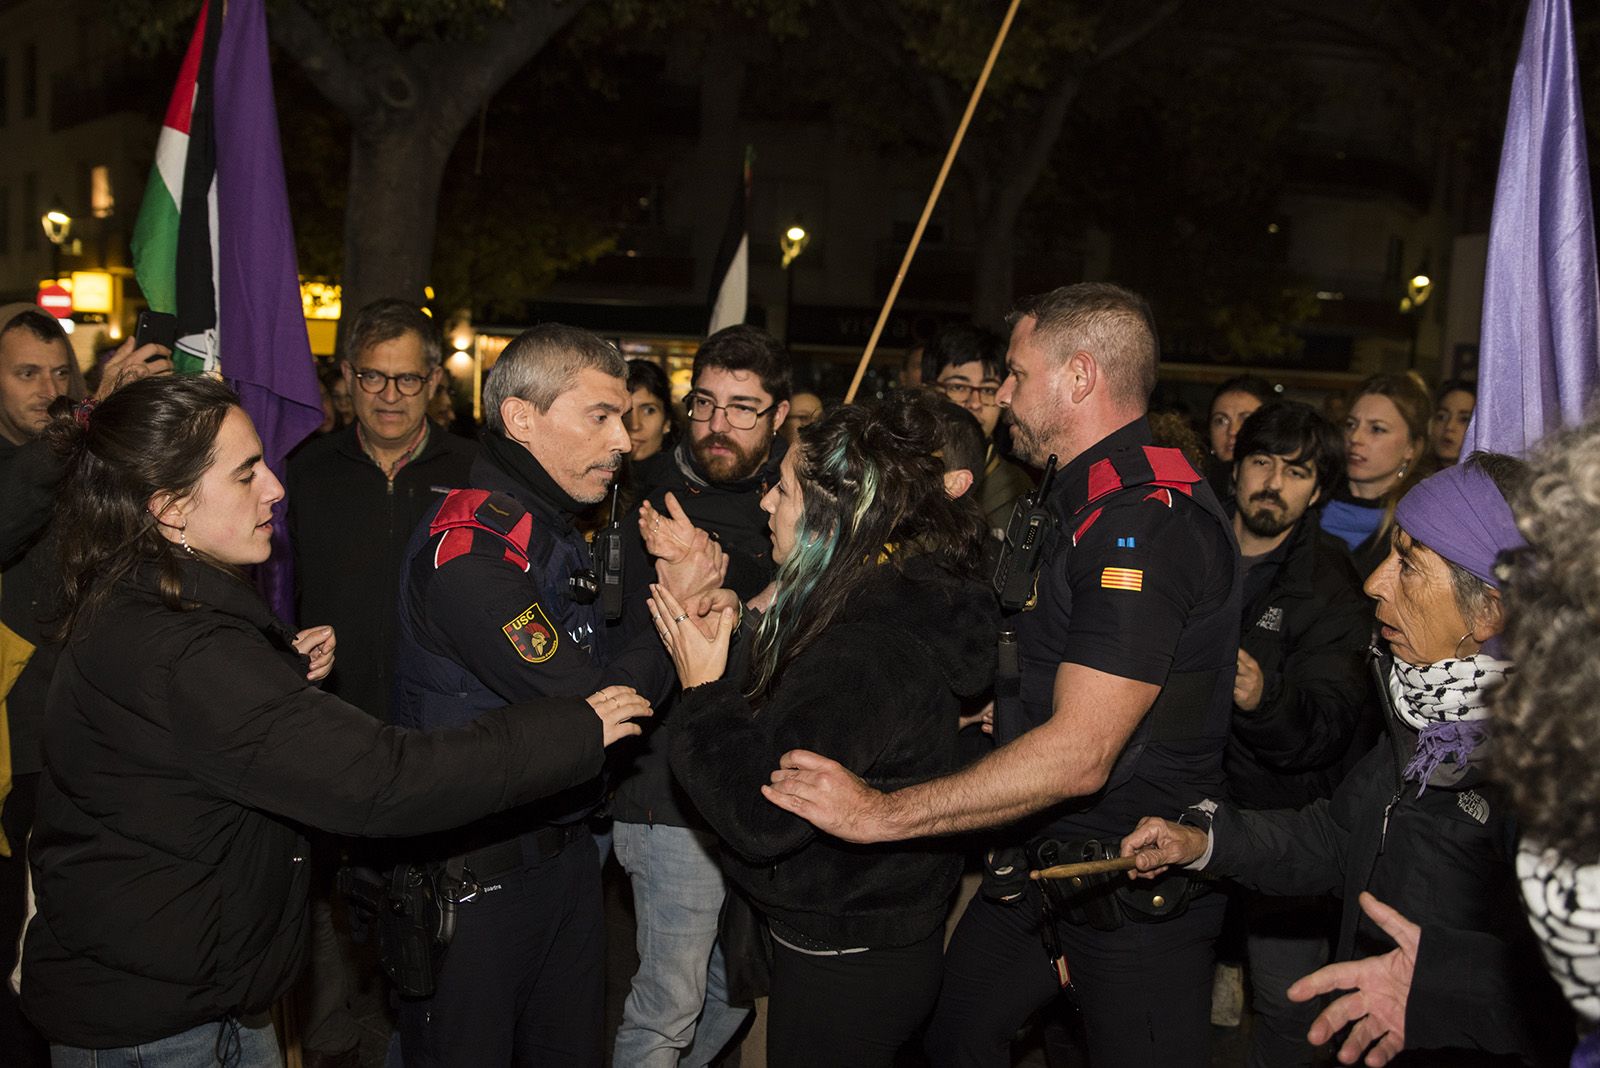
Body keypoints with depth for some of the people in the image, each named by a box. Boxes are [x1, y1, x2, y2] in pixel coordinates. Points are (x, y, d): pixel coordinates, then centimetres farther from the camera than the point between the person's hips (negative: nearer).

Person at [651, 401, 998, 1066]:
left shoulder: (864, 653, -30)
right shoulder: (895, 598, 1)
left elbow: (758, 817, -29)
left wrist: (702, 691, -18)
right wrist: (710, 594, 1)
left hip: (845, 970, -9)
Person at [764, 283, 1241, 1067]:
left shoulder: (1150, 521, -24)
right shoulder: (1090, 503, 10)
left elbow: (1079, 753, -30)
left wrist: (882, 813, -26)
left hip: (1139, 892, -9)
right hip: (1046, 860, 9)